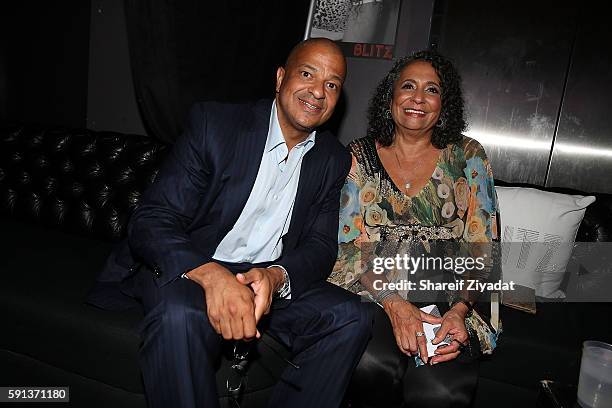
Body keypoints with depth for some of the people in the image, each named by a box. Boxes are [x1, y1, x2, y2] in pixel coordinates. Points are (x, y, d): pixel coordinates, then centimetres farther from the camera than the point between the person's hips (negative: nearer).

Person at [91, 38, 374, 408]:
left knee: (352, 316, -17)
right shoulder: (214, 123, -10)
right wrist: (211, 274, -36)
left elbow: (321, 246, 1)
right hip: (189, 269, -3)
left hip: (271, 279, 4)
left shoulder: (334, 160, 4)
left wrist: (277, 276, -24)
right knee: (181, 316, -35)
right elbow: (150, 222, -16)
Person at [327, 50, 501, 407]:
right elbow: (350, 242, -1)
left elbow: (482, 247, 3)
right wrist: (393, 304, -15)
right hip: (373, 294, 0)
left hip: (449, 300, 0)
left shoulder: (468, 157, 7)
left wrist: (459, 311, -13)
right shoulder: (359, 156, 6)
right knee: (372, 365, -30)